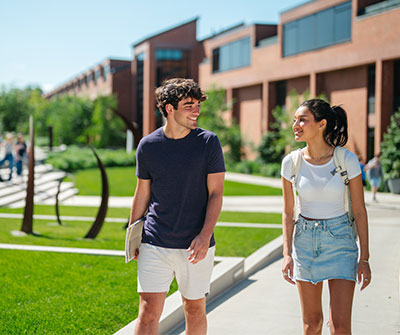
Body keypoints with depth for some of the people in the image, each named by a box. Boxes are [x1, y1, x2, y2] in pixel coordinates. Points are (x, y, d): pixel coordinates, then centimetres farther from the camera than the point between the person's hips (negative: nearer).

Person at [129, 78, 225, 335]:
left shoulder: (209, 142, -3)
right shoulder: (148, 146, 2)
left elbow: (216, 193, -4)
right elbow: (142, 194, 12)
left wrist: (205, 235, -16)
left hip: (196, 246, 0)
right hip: (155, 244, 1)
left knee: (195, 310, 11)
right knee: (148, 311, -4)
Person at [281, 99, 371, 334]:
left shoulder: (347, 160, -10)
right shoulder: (291, 162, -3)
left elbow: (359, 211, -4)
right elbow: (288, 212, 5)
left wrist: (364, 257, -4)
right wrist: (287, 254, -2)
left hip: (340, 239, -2)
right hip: (304, 240, 3)